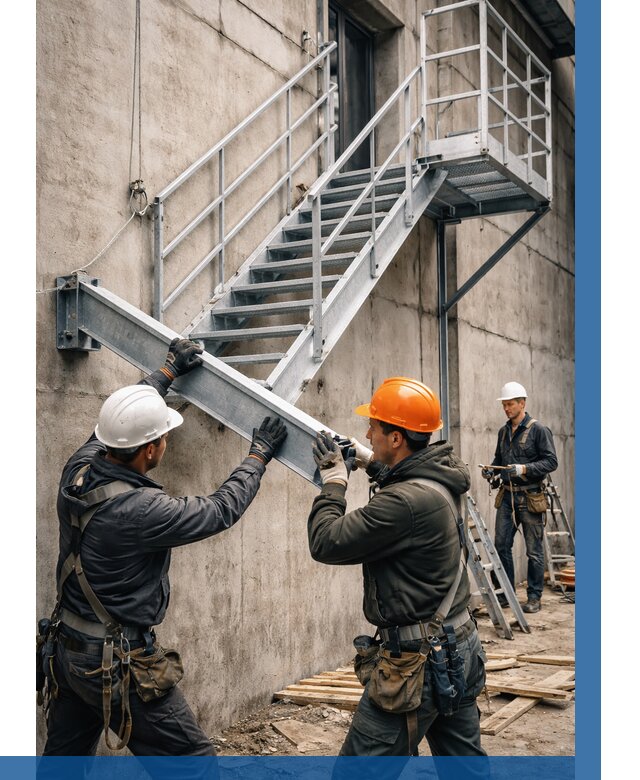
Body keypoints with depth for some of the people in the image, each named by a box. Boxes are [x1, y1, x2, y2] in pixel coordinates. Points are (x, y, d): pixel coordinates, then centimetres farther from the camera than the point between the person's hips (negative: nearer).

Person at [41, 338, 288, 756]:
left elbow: (124, 420, 12)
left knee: (64, 757, 22)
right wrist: (260, 454, 1)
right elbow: (221, 510, -14)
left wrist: (170, 369, 24)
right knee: (193, 759, 2)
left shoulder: (79, 470, -7)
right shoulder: (140, 510, -29)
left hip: (67, 647, 9)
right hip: (118, 665, -9)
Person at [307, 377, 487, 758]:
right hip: (462, 647, 10)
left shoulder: (405, 502, -25)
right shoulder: (440, 476, 3)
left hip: (418, 658, -10)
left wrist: (334, 482, -5)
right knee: (464, 761, 20)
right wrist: (373, 463, 17)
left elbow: (326, 543, -19)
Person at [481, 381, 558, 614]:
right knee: (501, 546, 6)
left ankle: (534, 597, 10)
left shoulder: (538, 430, -7)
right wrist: (492, 470, 4)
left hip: (530, 498, -6)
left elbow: (551, 461, -11)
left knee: (534, 550, 1)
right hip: (507, 496, 6)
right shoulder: (503, 432, 13)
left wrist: (525, 469, -22)